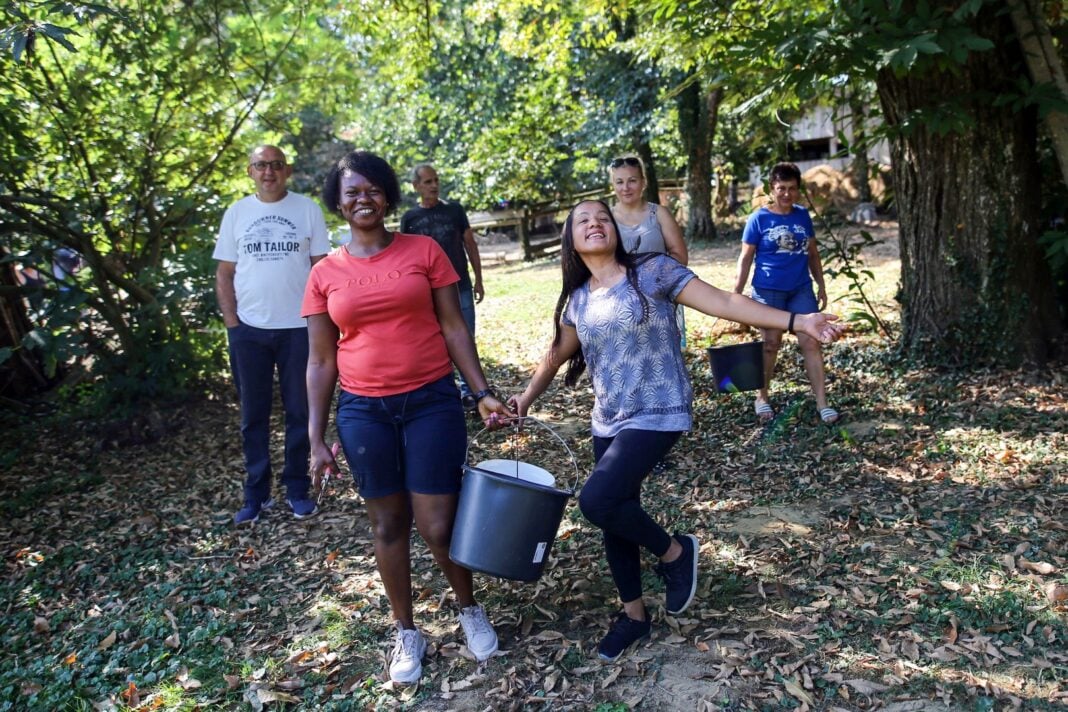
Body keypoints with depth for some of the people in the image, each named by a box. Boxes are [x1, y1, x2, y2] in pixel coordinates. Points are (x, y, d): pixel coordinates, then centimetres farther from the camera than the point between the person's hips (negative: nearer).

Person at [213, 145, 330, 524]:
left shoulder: (307, 209, 1)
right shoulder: (236, 213, 6)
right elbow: (224, 273, 7)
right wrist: (231, 321, -1)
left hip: (299, 326, -1)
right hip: (248, 329, 2)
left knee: (299, 412, 6)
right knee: (253, 415, 8)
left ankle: (297, 489, 19)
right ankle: (256, 492, 19)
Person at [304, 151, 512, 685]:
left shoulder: (424, 250, 0)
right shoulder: (325, 274, 3)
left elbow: (453, 327, 2)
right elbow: (320, 360, 5)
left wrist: (482, 392, -5)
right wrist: (316, 439, 2)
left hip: (433, 402, -1)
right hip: (363, 411, 2)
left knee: (438, 525, 1)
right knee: (388, 524, 12)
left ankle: (469, 610, 31)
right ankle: (407, 633, 31)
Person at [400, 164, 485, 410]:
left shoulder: (454, 210, 3)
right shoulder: (409, 218, 2)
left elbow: (471, 245, 7)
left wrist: (478, 280, 3)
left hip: (461, 287, 1)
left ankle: (468, 389, 13)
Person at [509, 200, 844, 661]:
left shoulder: (652, 272, -9)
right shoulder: (578, 299, 7)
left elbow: (722, 302, -12)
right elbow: (558, 353, 22)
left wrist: (796, 321, -19)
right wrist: (527, 397, 19)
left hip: (657, 414, -6)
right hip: (608, 422, 6)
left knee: (597, 501, -21)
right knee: (615, 517, 11)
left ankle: (674, 552, 7)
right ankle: (633, 615, 33)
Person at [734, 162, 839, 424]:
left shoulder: (803, 216, 6)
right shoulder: (759, 219, -6)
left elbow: (813, 253, 14)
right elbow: (745, 258, -4)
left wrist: (821, 286, 11)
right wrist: (736, 294, -9)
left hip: (801, 289, 3)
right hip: (768, 290, -3)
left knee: (811, 343, -2)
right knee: (771, 345, 6)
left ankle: (822, 403, 2)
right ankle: (762, 398, 23)